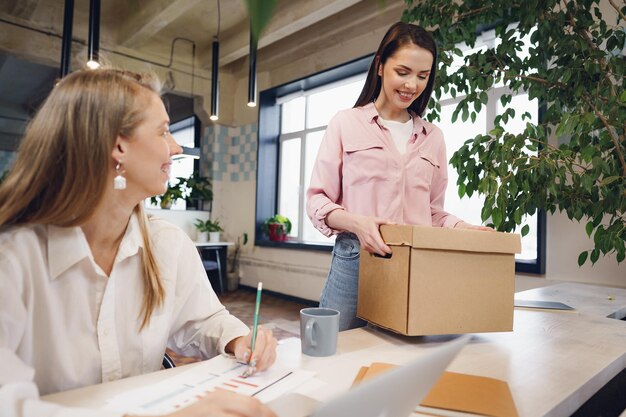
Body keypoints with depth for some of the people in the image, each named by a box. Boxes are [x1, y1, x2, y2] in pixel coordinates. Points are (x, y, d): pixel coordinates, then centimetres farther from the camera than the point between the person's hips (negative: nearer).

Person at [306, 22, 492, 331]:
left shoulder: (433, 137, 13)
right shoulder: (346, 123, 3)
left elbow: (434, 212, 16)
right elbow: (317, 201, 0)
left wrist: (465, 228, -4)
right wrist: (355, 222, -19)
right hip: (356, 260, -3)